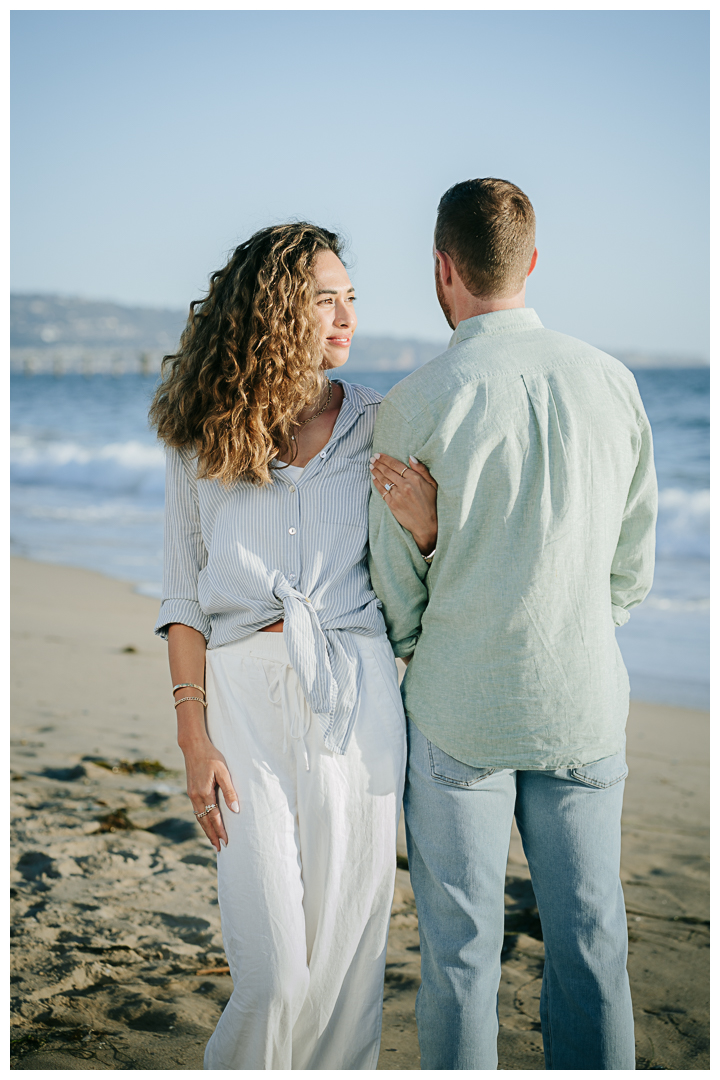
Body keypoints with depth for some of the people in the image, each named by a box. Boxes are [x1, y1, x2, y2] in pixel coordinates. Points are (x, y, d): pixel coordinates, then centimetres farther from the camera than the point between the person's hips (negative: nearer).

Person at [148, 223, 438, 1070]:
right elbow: (184, 601, 5)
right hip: (244, 693, -1)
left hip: (355, 693, 1)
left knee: (347, 945, 7)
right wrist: (194, 736, -2)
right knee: (271, 967, -2)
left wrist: (425, 527, -13)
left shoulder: (376, 427, 6)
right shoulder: (201, 441, 4)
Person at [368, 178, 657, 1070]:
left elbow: (396, 589, -4)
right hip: (583, 704, 3)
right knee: (589, 938, 12)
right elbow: (633, 567, 6)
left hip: (458, 709, -3)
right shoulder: (612, 382, -2)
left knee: (459, 947, 9)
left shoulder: (416, 405, -12)